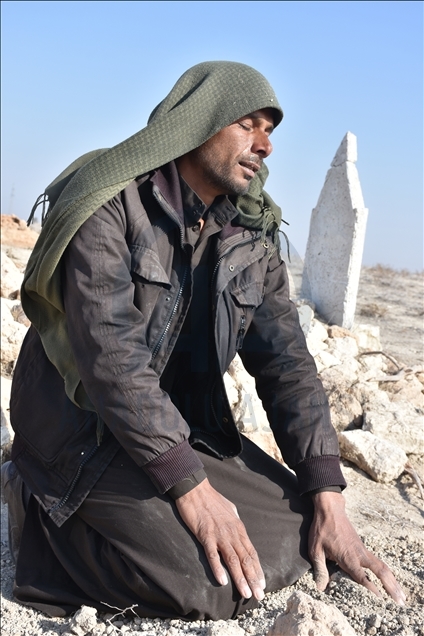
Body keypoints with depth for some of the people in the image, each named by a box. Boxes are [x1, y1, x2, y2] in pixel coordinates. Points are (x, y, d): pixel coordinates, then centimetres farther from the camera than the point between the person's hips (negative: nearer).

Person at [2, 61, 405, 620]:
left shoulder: (250, 234, 2)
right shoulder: (109, 203, -17)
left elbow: (285, 358, -2)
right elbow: (110, 351, -26)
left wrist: (326, 494, -12)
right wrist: (190, 486, -29)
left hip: (186, 423, 7)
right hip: (83, 423, -6)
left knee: (302, 538, -5)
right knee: (213, 586, -22)